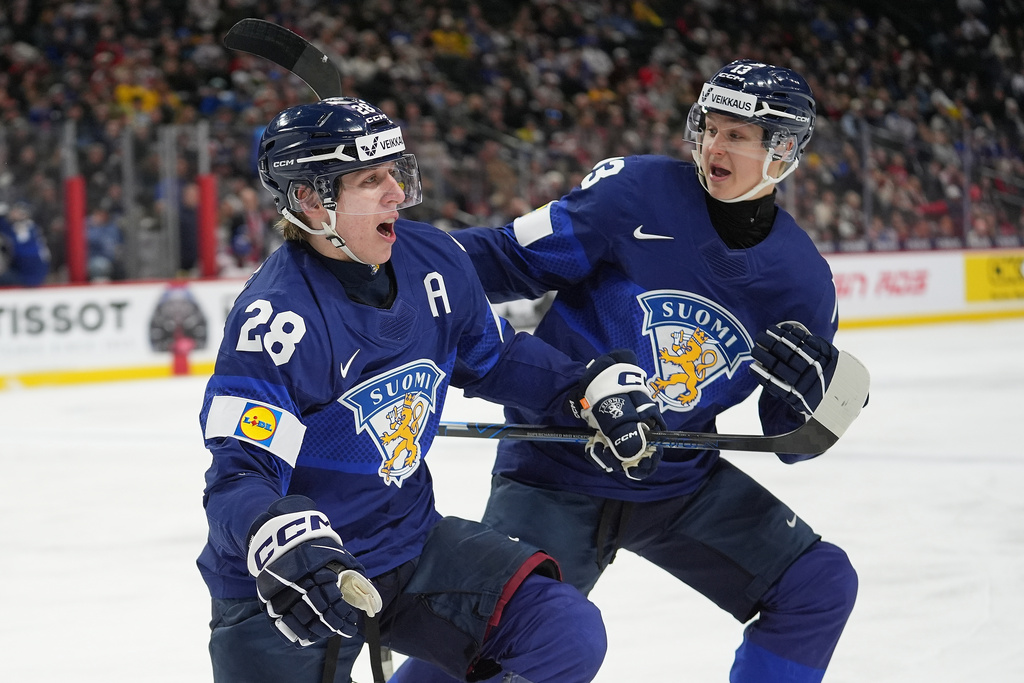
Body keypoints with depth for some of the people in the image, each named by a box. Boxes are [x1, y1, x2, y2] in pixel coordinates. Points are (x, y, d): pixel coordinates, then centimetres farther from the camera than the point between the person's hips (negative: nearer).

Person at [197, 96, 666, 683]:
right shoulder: (275, 318, -25)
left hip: (410, 542, 6)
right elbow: (239, 473, -29)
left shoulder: (434, 262, -3)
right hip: (285, 588, -6)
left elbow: (492, 356, 17)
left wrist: (596, 386, 8)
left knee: (568, 635, -8)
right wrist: (281, 542, -48)